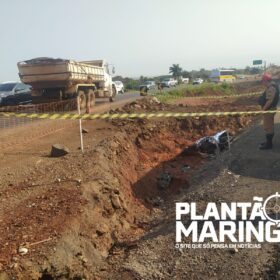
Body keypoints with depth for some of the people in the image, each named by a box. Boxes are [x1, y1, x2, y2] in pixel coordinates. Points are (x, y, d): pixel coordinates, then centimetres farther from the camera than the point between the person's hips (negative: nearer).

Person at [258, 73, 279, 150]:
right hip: (269, 109, 11)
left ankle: (268, 144, 5)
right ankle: (269, 142, 29)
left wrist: (263, 109, -18)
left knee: (268, 127, -3)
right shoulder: (271, 86, 10)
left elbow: (270, 101, -27)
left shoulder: (271, 88, -23)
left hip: (268, 110, -11)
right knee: (269, 126, 18)